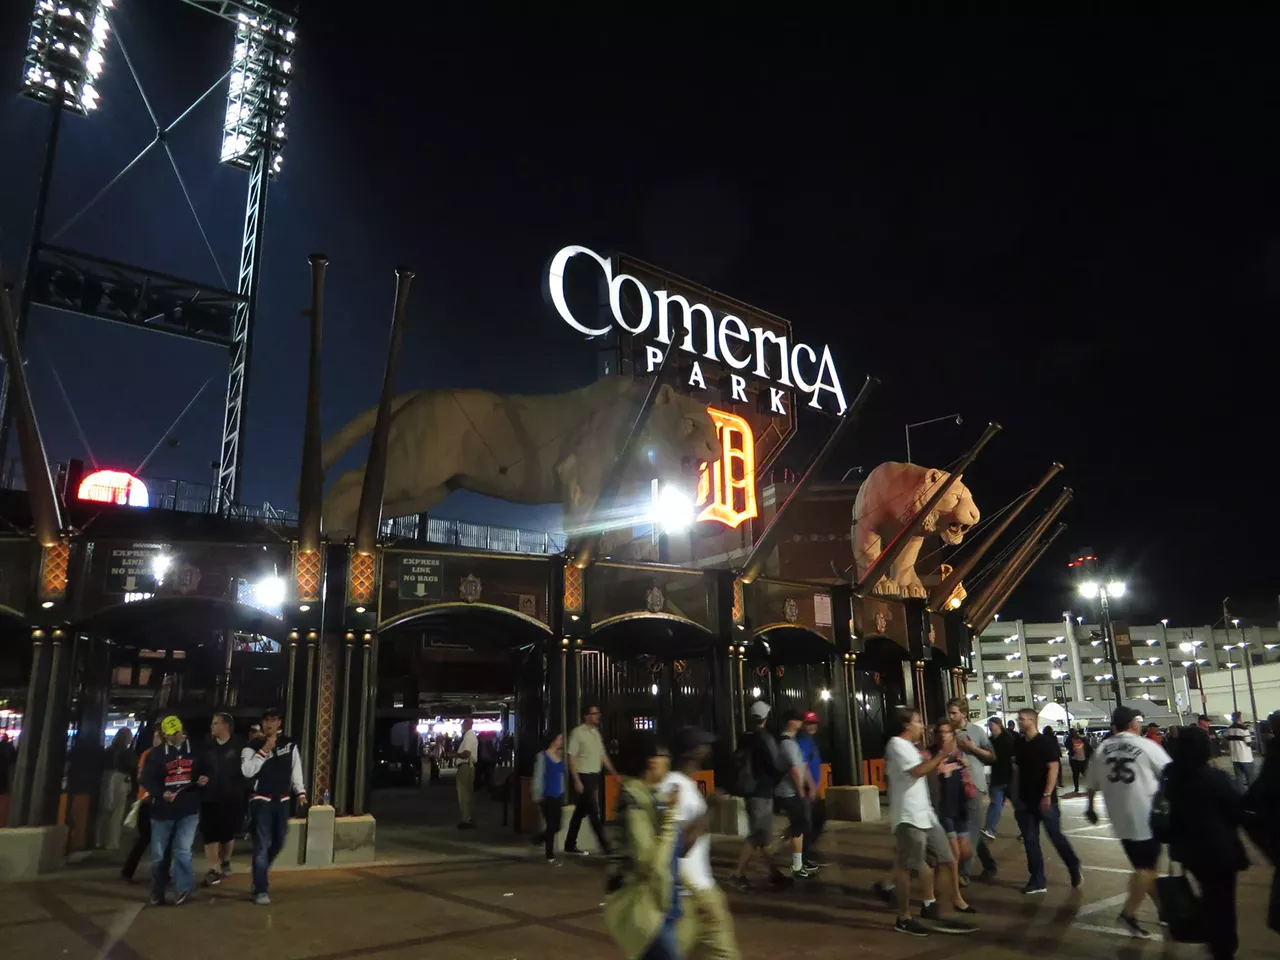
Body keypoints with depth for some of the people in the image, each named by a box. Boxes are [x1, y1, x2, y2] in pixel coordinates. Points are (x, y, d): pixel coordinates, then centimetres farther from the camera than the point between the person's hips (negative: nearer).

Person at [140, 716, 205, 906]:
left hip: (189, 809, -1)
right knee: (159, 854, 8)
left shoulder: (195, 750, 4)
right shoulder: (156, 754, 3)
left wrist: (204, 780, -10)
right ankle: (157, 892, 26)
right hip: (162, 810, 1)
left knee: (182, 850, -9)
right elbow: (147, 779, -2)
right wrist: (161, 793, -19)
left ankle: (183, 889, 6)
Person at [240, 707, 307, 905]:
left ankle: (259, 877, 37)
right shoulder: (253, 746, -6)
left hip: (282, 800, 4)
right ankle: (261, 890, 1)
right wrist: (264, 751, -23)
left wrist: (301, 792, 2)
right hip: (261, 801, -4)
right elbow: (247, 771, -18)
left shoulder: (289, 744, 3)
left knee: (278, 842, 14)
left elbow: (296, 769, 7)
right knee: (262, 844, -6)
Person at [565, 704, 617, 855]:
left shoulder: (596, 732, 12)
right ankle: (605, 845, 0)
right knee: (593, 811, -5)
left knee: (581, 812, 13)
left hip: (594, 776, 8)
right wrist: (577, 780, -19)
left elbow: (602, 756, 18)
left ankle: (570, 845, 21)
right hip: (583, 776, -8)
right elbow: (572, 758, -14)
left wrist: (614, 773, 13)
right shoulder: (578, 732, -11)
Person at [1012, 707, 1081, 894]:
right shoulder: (1019, 745, 9)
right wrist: (1016, 796, 10)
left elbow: (1053, 768, -13)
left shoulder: (1047, 742, -8)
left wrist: (1047, 795, -20)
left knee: (1056, 836, 2)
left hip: (1045, 799, -5)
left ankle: (1074, 868, 26)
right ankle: (1037, 881, 12)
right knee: (1030, 840, 5)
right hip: (1025, 801, 6)